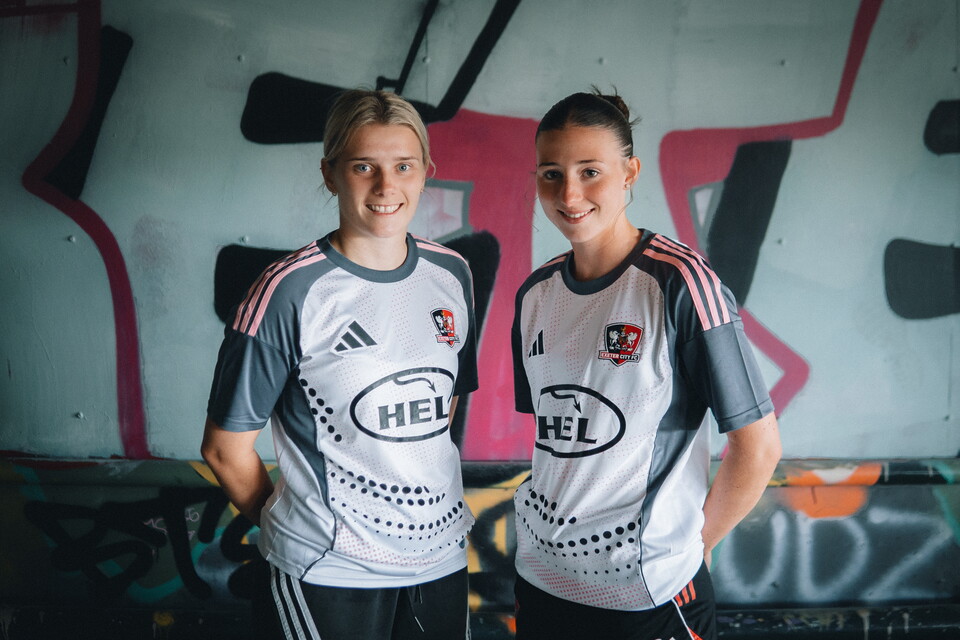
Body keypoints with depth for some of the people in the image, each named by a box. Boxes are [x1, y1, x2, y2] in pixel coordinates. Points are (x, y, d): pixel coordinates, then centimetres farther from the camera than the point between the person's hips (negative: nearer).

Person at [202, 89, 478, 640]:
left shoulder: (451, 274, 1)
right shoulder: (291, 290, -14)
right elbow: (226, 448, -8)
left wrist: (420, 500, 11)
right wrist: (294, 528, 3)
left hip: (442, 554, 5)